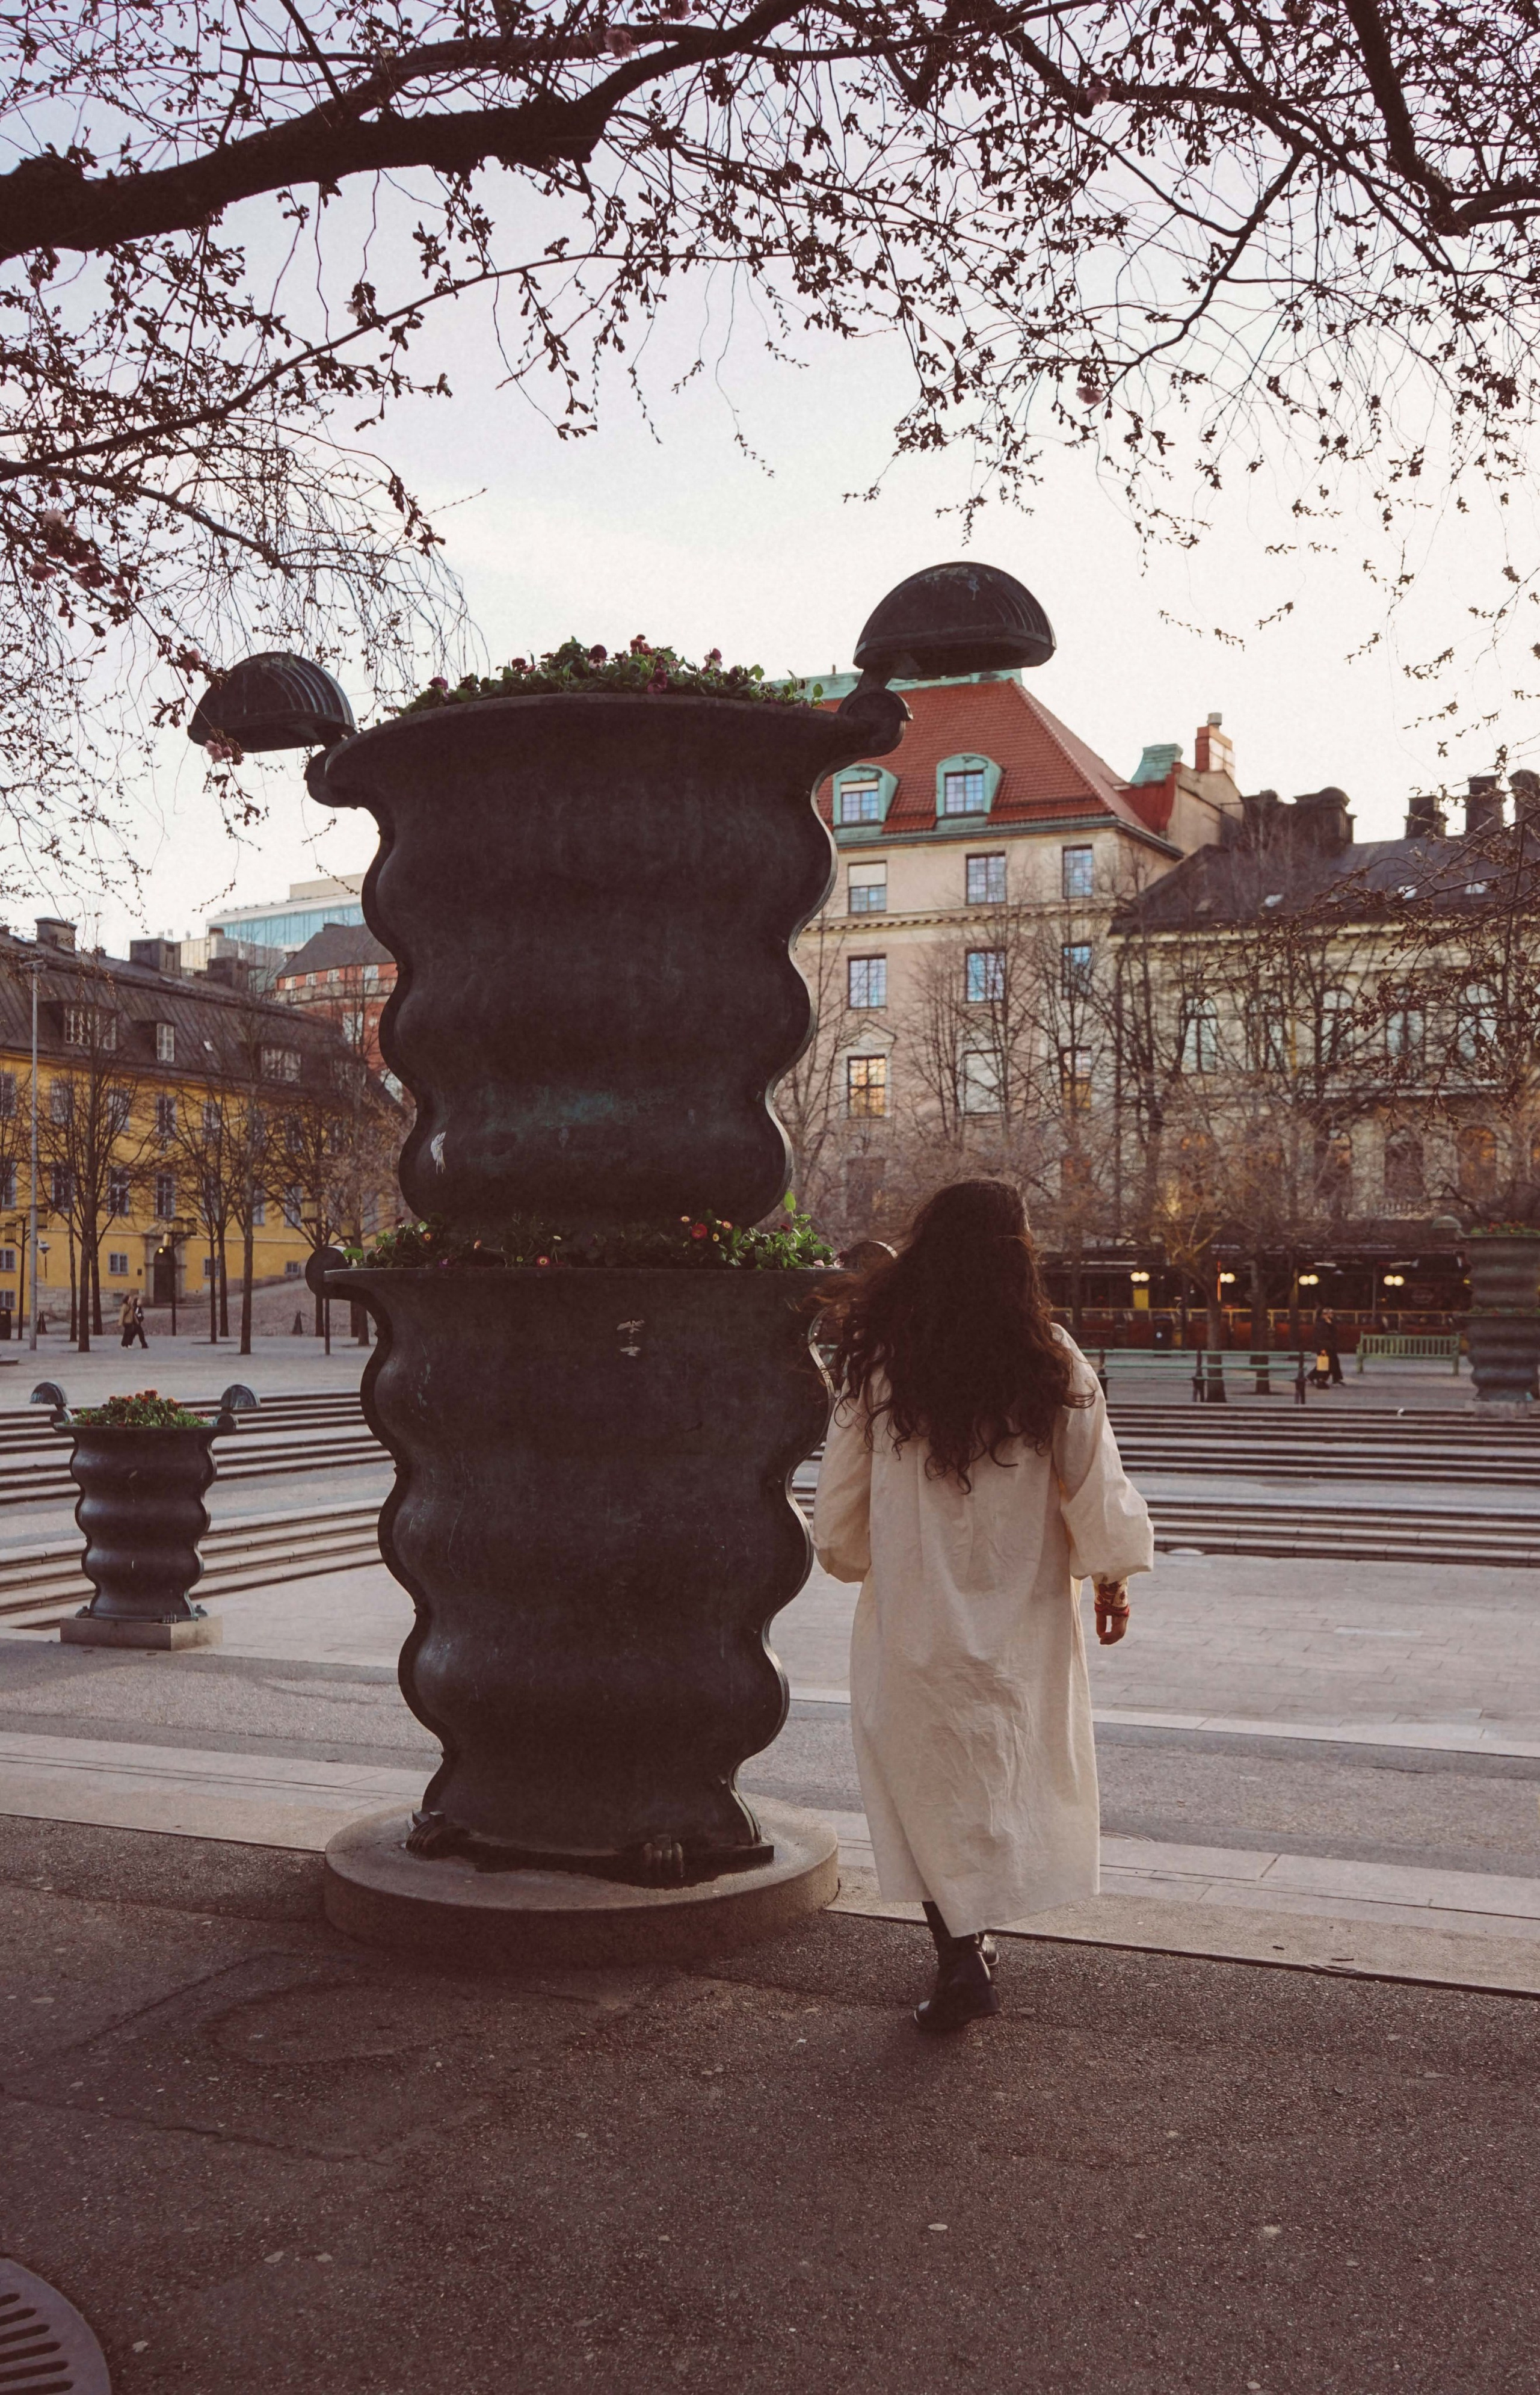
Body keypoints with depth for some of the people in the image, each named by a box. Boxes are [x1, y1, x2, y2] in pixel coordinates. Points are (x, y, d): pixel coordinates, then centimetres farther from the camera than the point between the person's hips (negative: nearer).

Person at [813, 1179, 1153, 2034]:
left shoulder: (878, 1361, -8)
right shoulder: (1050, 1362, -10)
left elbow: (840, 1501, 0)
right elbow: (1095, 1488, -2)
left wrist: (854, 1560, 19)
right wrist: (1112, 1577, 12)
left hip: (911, 1615, -1)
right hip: (1021, 1613, 1)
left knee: (931, 1780, 11)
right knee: (1008, 1769, 18)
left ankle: (962, 1951, 8)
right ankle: (975, 1931, 30)